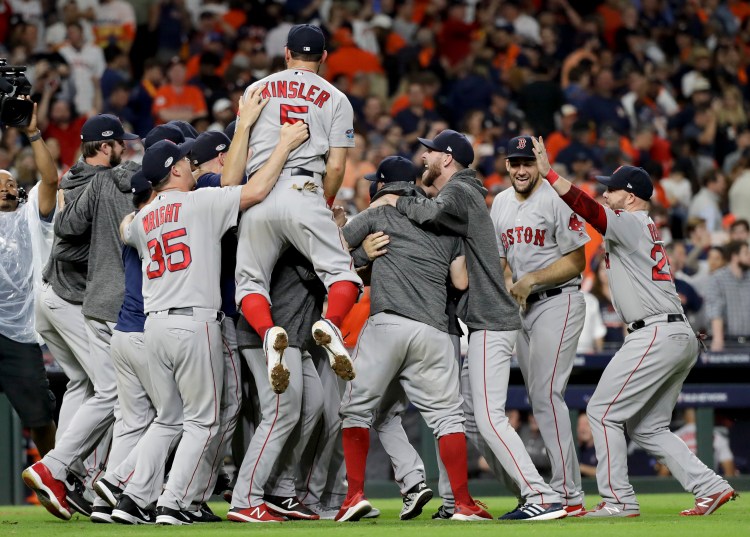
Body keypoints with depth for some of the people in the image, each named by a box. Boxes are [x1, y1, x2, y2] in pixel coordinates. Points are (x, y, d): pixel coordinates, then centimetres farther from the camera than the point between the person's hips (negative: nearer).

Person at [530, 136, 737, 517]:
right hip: (682, 338, 10)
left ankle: (618, 500, -5)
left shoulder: (631, 223, -6)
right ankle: (711, 489, 6)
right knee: (647, 427, 14)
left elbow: (588, 209, -21)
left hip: (656, 335, -10)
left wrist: (548, 172, -23)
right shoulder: (647, 228, 23)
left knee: (603, 412, -4)